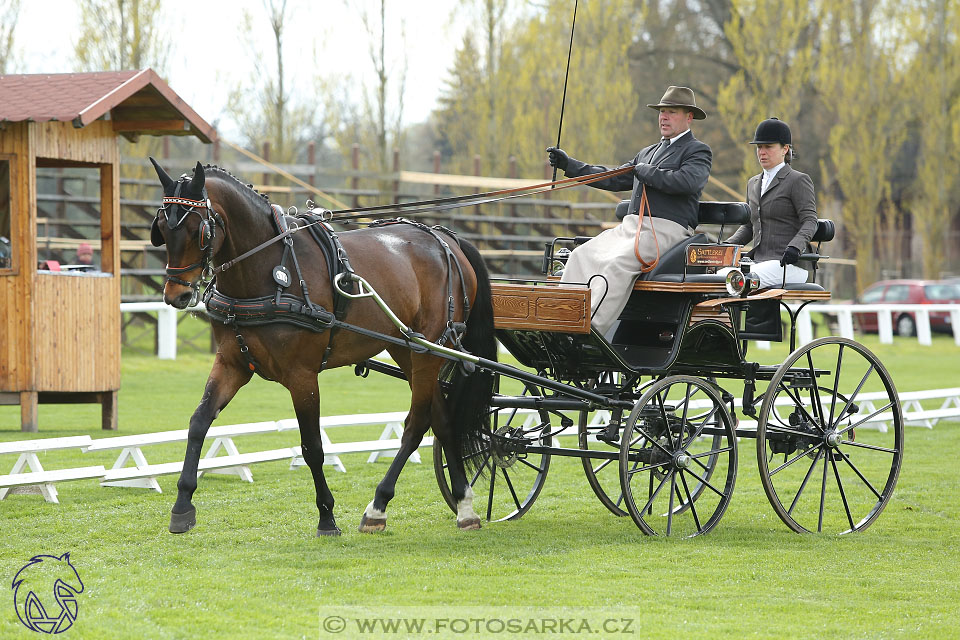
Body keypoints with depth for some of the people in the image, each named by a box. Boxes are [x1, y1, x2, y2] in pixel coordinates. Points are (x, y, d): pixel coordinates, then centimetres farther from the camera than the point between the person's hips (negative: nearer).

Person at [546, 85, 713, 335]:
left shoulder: (698, 151, 3)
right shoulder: (648, 153, 29)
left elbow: (687, 181, -18)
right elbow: (614, 180, 28)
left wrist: (645, 172, -8)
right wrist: (569, 165, 23)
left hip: (666, 230, -8)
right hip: (630, 226, 8)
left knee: (618, 262, -32)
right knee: (581, 256, -15)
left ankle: (591, 328, -42)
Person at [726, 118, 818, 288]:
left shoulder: (799, 181, 1)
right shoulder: (753, 183, 23)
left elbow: (810, 221, -9)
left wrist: (795, 246, -28)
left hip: (789, 265, -6)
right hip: (759, 261, 7)